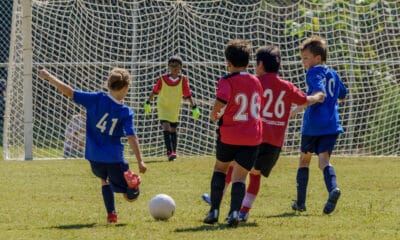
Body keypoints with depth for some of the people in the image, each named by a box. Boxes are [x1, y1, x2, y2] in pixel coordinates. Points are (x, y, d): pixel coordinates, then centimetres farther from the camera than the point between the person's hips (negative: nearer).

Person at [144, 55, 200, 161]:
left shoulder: (183, 79, -11)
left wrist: (194, 107, -4)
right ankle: (170, 152, -26)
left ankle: (173, 152, 26)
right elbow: (155, 91, -1)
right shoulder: (162, 79, -14)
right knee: (166, 127, -19)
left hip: (175, 108, 2)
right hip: (163, 107, -2)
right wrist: (148, 103, 6)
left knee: (173, 130, 14)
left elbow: (187, 95, -3)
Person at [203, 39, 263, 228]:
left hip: (229, 134, -2)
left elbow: (220, 101, -27)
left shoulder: (227, 81, -9)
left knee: (220, 167, 21)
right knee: (239, 177, 2)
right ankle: (234, 212, -22)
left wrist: (214, 114, -7)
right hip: (253, 136, 2)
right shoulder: (256, 82, 9)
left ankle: (214, 211, 17)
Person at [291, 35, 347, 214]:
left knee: (304, 159, 12)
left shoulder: (314, 72, -6)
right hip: (332, 124, 5)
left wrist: (298, 109, -24)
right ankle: (333, 188, -36)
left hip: (313, 124, -5)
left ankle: (300, 201, 17)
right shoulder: (333, 74, 17)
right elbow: (342, 95, 33)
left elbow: (319, 93, -23)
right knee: (323, 159, -5)